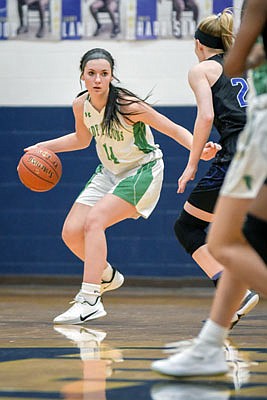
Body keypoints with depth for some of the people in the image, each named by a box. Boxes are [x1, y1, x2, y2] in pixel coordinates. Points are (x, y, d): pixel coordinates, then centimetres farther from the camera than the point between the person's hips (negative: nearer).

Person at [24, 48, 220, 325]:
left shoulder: (128, 105, -25)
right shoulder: (81, 105, -7)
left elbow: (175, 130, -20)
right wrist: (44, 146, 6)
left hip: (142, 172, -7)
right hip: (109, 173, 7)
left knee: (94, 220, -27)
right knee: (71, 232, -4)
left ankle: (89, 300, -26)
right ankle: (107, 276, 25)